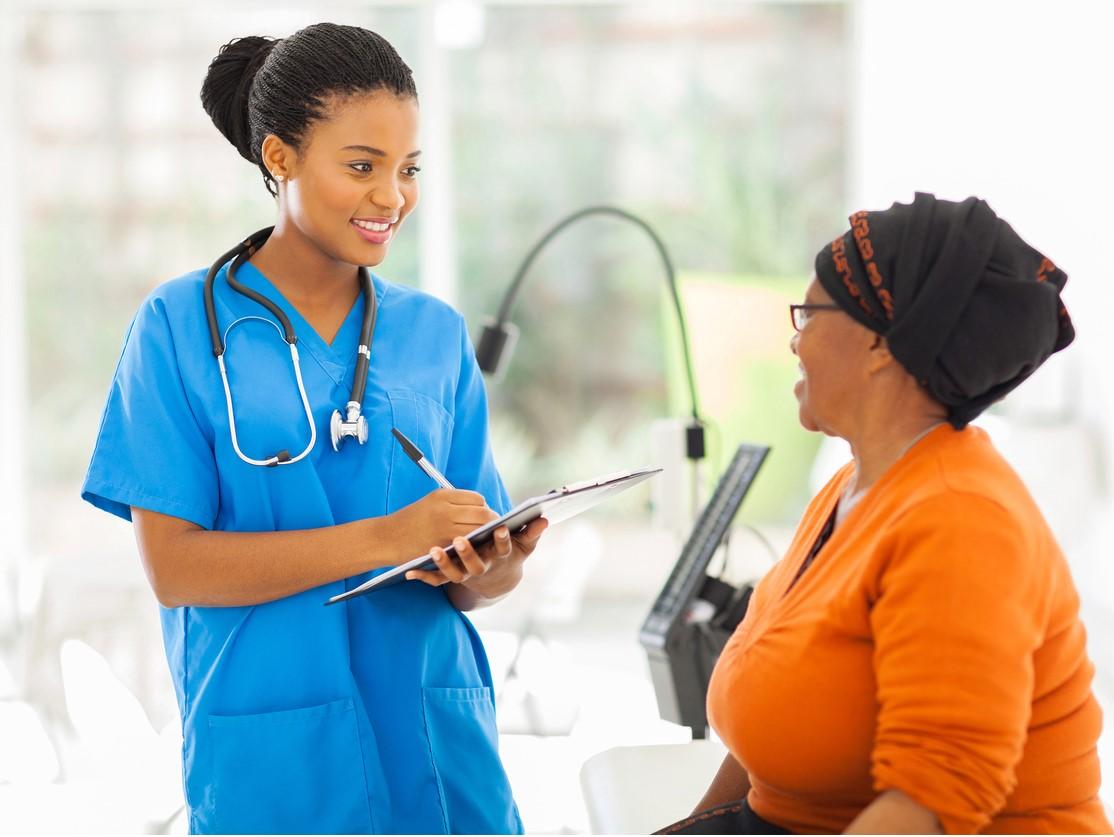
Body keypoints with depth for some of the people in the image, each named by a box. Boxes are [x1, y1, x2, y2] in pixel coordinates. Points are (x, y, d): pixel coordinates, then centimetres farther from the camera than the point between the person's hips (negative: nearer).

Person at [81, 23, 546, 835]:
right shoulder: (183, 325, -3)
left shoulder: (436, 333, 8)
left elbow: (473, 578, 8)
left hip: (433, 745, 4)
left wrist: (490, 569, -16)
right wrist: (381, 538, -21)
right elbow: (174, 565, -11)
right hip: (273, 765, -3)